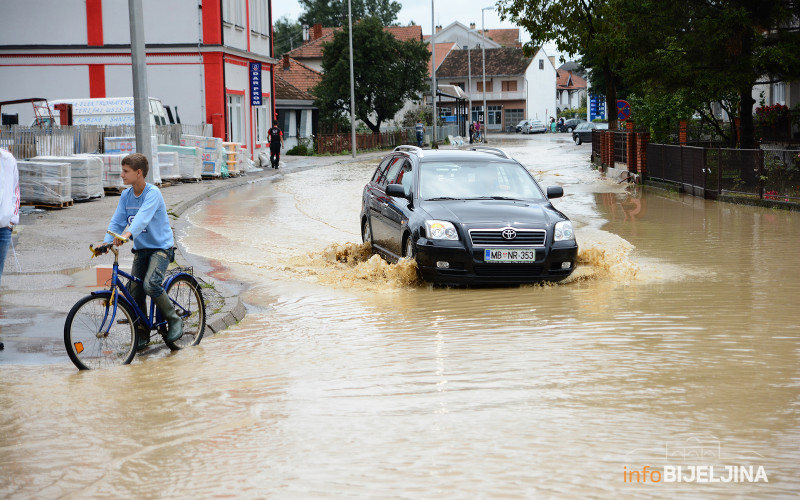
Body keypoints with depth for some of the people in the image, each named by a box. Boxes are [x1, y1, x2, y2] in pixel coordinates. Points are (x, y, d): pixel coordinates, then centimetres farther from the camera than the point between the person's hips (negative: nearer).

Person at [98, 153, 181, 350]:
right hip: (141, 248, 7)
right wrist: (107, 241, -20)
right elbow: (117, 221, -2)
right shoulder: (126, 195, 3)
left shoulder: (153, 193, -17)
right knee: (134, 291, 1)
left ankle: (174, 320, -6)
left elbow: (143, 216, -34)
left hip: (161, 247, -7)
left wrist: (128, 233, -51)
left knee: (150, 285, -26)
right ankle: (142, 334, 16)